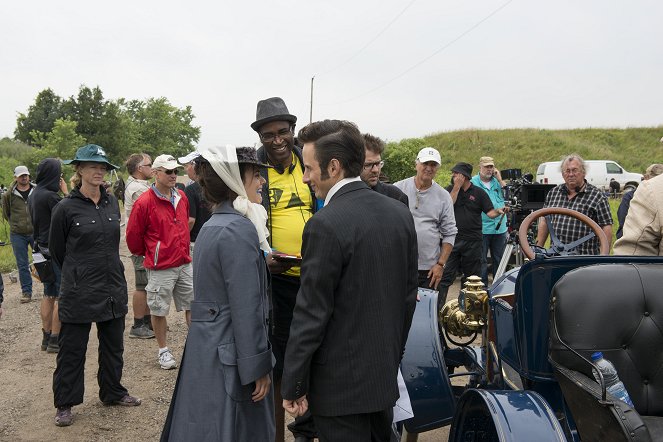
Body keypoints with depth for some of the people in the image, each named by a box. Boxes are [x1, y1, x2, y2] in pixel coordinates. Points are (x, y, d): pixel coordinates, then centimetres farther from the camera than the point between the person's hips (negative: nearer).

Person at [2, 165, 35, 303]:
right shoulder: (9, 195, -1)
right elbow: (6, 214, 12)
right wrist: (16, 224, 7)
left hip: (36, 233, 0)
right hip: (17, 235, 1)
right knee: (22, 265, 7)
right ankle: (26, 292, 17)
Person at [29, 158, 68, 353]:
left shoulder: (33, 195, 10)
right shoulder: (50, 196, -19)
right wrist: (66, 193, -11)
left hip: (42, 248, 9)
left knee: (48, 294, 15)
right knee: (62, 295, -1)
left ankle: (46, 337, 22)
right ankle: (55, 340, 3)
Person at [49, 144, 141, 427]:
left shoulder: (112, 203, 4)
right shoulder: (66, 208, -11)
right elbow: (56, 250, 0)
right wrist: (77, 274, 9)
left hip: (113, 288, 5)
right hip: (79, 293, -5)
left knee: (113, 345, 17)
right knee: (72, 350, 7)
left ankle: (112, 393, 35)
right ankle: (64, 404, 24)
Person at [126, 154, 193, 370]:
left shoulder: (182, 197, 6)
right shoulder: (144, 202, -13)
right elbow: (133, 235, -6)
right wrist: (145, 253, 8)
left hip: (185, 263, 5)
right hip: (160, 267, -5)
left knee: (193, 305, 11)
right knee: (159, 310, 7)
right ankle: (163, 350, 24)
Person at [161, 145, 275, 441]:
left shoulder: (213, 225, 10)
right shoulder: (239, 229, -20)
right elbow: (246, 308, -21)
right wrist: (257, 367, -16)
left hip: (205, 347, 9)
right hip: (230, 356, -9)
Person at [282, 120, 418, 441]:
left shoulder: (326, 225, -21)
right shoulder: (400, 213, 1)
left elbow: (312, 314, -19)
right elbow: (408, 294, 8)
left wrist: (293, 386, -9)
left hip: (340, 382, -7)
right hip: (385, 374, 7)